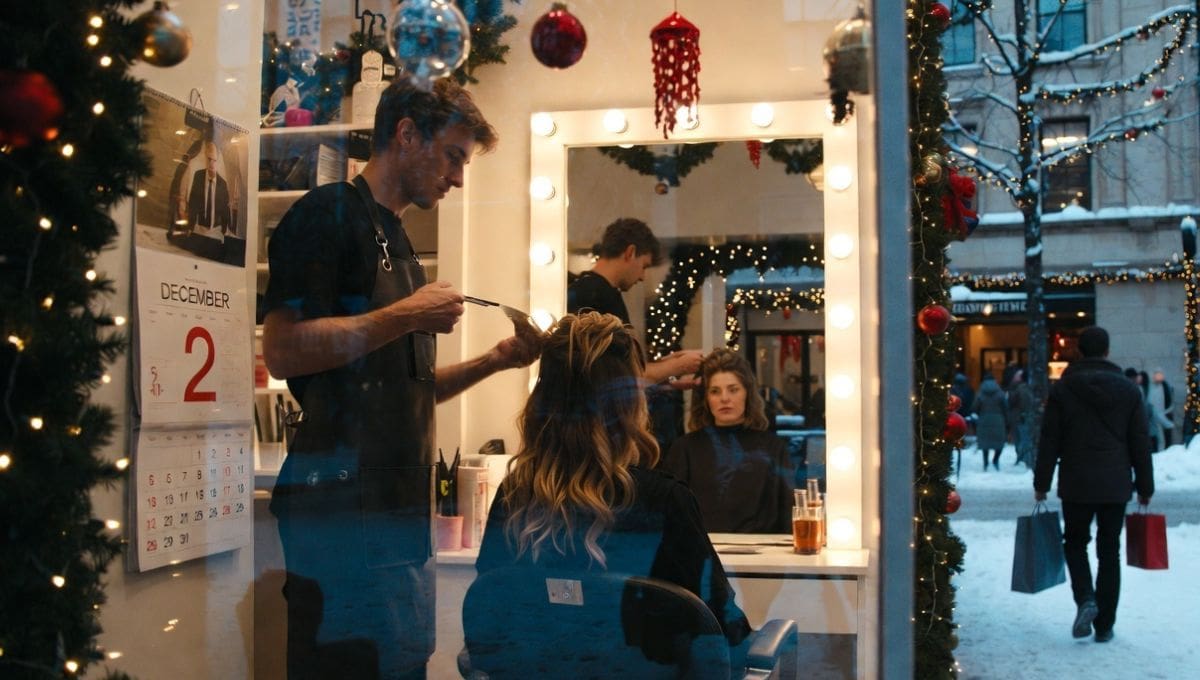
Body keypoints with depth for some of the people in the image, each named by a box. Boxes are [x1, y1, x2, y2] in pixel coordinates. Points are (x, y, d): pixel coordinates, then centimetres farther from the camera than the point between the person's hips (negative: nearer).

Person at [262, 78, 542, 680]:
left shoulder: (396, 239, 21)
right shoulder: (330, 214, -5)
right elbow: (282, 351, -17)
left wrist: (493, 360, 11)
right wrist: (407, 315, -15)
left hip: (398, 499, 9)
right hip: (343, 500, -9)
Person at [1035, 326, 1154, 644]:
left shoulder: (1062, 389, -4)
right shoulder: (1129, 390, 1)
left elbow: (1049, 442, -3)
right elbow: (1140, 443, 4)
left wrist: (1041, 483, 3)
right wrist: (1145, 486, 12)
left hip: (1076, 485, -1)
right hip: (1116, 486, 1)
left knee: (1075, 542, 16)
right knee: (1109, 552, 9)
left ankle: (1085, 599, -8)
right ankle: (1105, 625, 12)